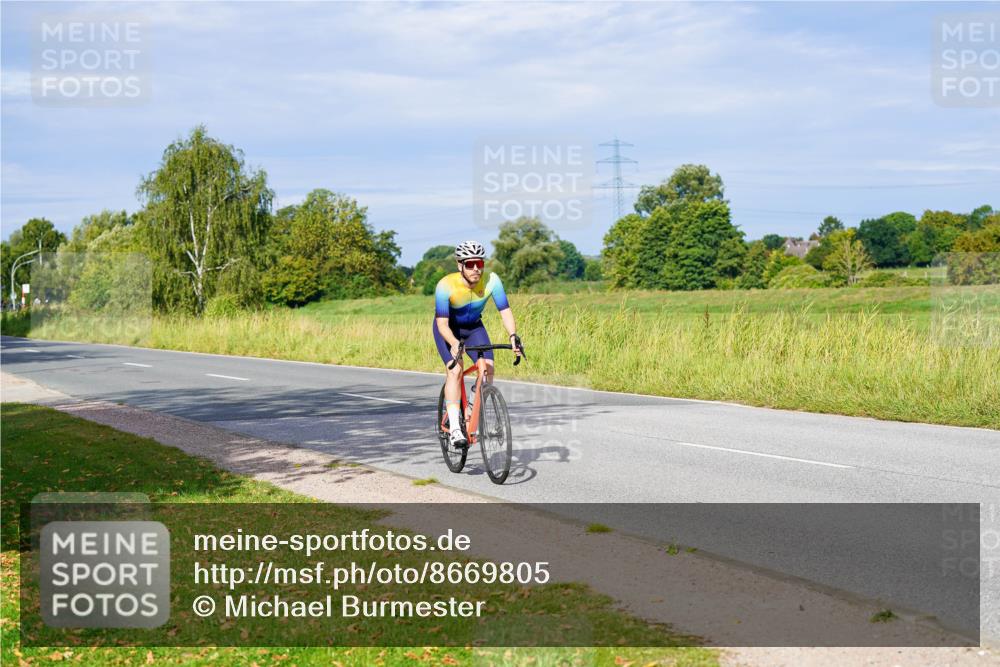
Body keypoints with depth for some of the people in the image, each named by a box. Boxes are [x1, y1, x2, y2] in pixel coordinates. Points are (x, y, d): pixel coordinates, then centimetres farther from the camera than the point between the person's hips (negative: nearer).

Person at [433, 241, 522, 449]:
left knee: (488, 368, -17)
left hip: (474, 327, 3)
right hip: (448, 328, -3)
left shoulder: (491, 280, -25)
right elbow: (442, 323, -32)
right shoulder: (446, 286, -32)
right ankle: (455, 429, -24)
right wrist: (454, 344, -49)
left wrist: (513, 336, -41)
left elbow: (505, 311, -24)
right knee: (455, 370, -24)